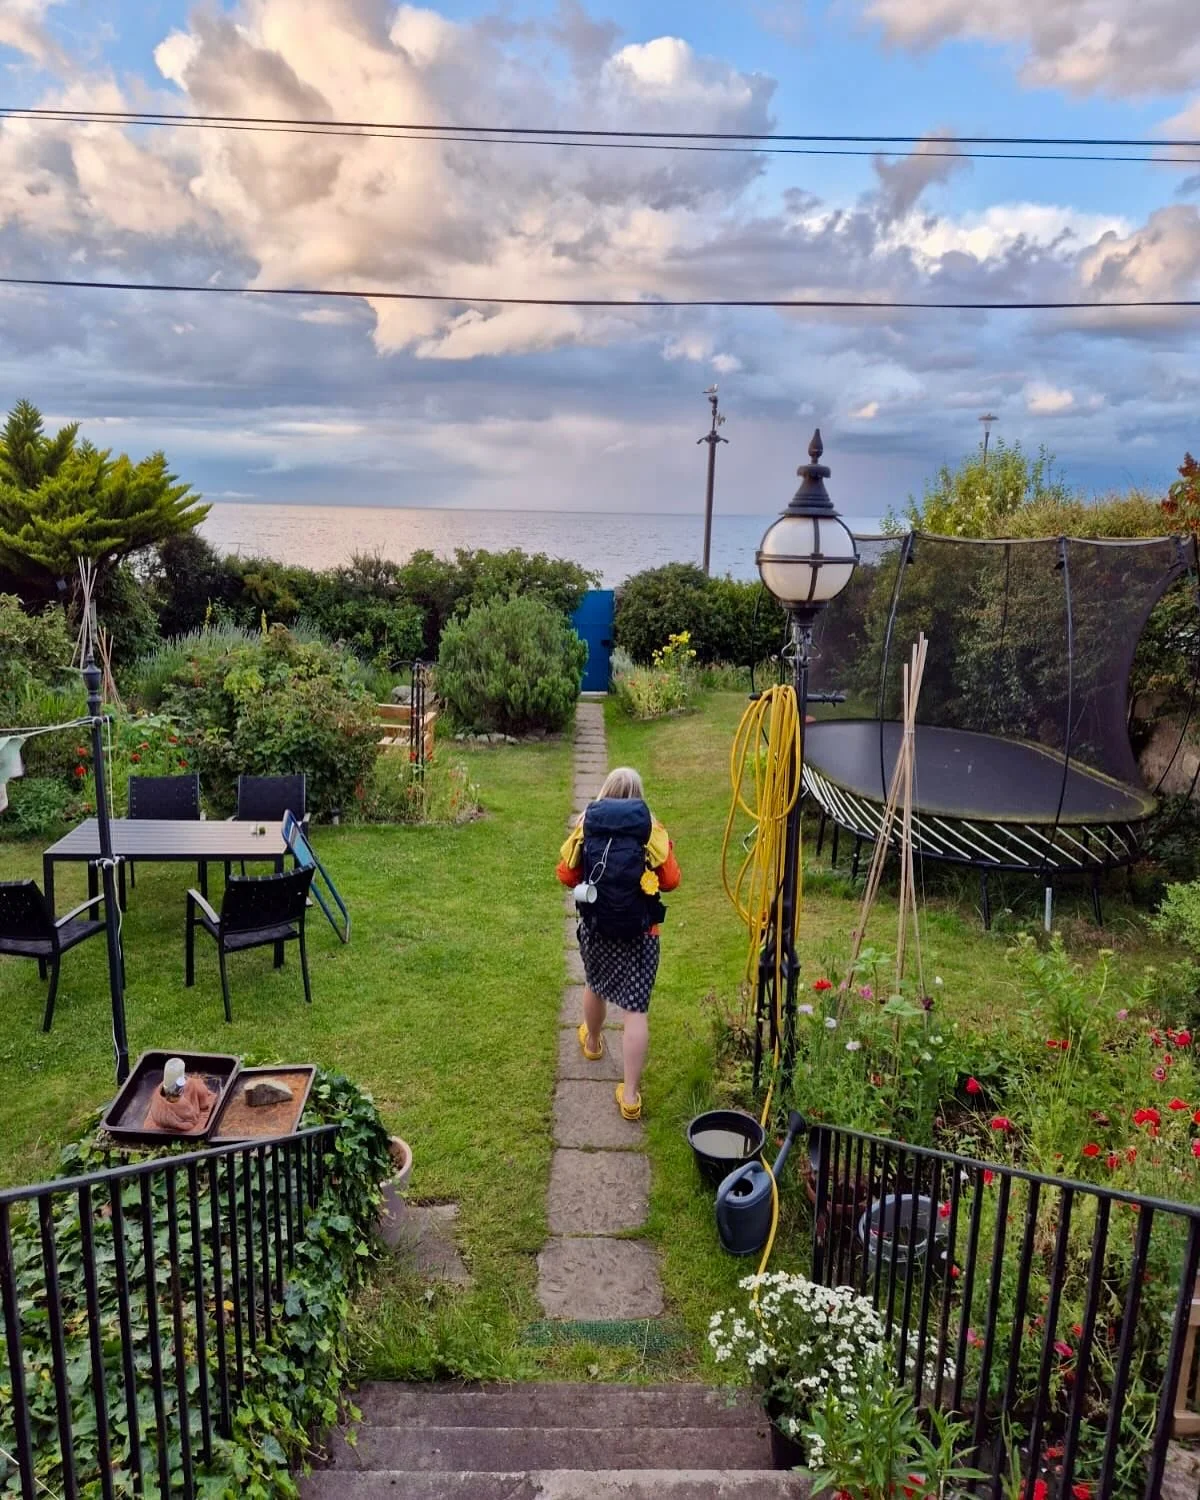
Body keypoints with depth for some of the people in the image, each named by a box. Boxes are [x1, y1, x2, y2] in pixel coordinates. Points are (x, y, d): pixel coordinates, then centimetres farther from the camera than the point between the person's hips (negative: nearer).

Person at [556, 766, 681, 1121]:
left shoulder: (586, 825, -4)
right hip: (639, 932, -3)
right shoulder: (651, 829, -10)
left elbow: (565, 874, 1)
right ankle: (630, 1094, 1)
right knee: (636, 1009, 1)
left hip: (594, 927, 3)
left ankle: (593, 1042, 55)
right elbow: (671, 880, -6)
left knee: (595, 986, 29)